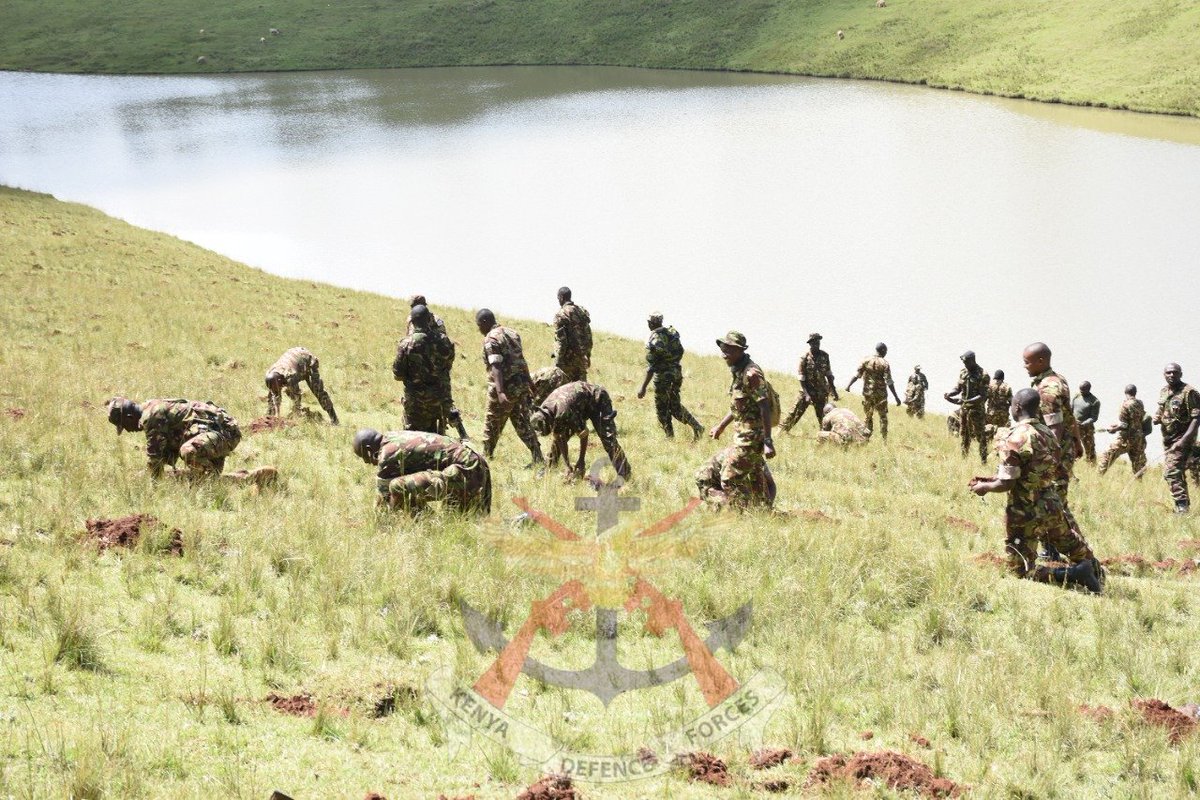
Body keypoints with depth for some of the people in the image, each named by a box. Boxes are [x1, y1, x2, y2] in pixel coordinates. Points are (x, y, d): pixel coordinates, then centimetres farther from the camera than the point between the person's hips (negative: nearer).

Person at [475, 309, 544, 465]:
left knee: (492, 425, 9)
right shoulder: (512, 333, 12)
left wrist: (500, 392, -32)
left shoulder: (491, 339, -13)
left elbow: (496, 366, -24)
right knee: (523, 424, 11)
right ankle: (538, 459, 4)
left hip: (506, 387, -7)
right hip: (522, 385, 7)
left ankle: (486, 458, 19)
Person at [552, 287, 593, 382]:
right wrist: (588, 355, 21)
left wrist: (557, 363, -12)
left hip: (568, 357, -6)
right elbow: (588, 336, 13)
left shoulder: (560, 315, -12)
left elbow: (561, 341, -16)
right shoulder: (582, 311, 9)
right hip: (582, 356, 7)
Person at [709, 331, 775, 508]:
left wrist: (768, 442, -27)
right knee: (755, 480, 18)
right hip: (745, 432, 10)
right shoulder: (739, 371, 10)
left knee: (730, 478, -9)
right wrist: (721, 426, 30)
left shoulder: (751, 373, -20)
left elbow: (764, 407, -24)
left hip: (750, 436, -10)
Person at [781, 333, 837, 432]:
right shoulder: (805, 358, -11)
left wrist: (834, 392, 7)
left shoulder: (824, 356, 0)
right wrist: (807, 395, -19)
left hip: (821, 392, 3)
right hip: (807, 390, -3)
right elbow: (801, 379, -11)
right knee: (795, 413, -5)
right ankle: (783, 430, 3)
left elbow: (829, 375, 9)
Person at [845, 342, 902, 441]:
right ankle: (884, 439, 2)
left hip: (867, 392, 2)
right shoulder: (885, 363, -8)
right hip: (880, 394, -2)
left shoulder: (866, 360, -1)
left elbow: (857, 374, -7)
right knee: (883, 417, 7)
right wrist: (896, 397, -8)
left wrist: (848, 385, -2)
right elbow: (889, 382, -11)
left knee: (868, 416, 12)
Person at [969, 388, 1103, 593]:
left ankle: (1075, 574, -13)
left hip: (1026, 513, -8)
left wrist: (984, 487, -1)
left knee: (1022, 571, -1)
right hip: (1053, 505, 8)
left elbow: (1007, 483, -21)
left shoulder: (1014, 438, -19)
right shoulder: (1048, 434, 6)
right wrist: (991, 480, 17)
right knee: (1073, 545, 33)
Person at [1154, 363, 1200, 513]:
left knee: (1171, 472, -17)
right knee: (1177, 473, 16)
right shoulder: (1164, 391, 10)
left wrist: (1186, 438, -26)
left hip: (1182, 439, -8)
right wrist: (1157, 418, 2)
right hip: (1167, 438, 8)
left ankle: (1182, 506, -15)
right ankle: (1185, 502, 28)